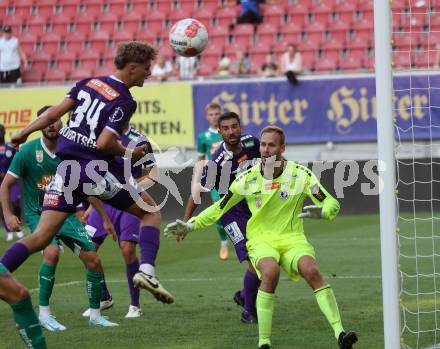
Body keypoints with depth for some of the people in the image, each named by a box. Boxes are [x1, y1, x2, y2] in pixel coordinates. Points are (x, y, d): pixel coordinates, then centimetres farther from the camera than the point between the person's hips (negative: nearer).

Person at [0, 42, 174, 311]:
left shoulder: (89, 83, 9)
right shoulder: (125, 102, -9)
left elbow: (54, 113, 7)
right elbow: (104, 143, -18)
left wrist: (24, 132, 19)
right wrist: (129, 153, -1)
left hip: (68, 168, 5)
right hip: (98, 170, -5)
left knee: (40, 238, 4)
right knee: (151, 212, 14)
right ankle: (147, 270, -5)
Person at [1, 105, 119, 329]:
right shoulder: (28, 151, -11)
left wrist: (105, 219, 10)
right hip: (38, 213, -4)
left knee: (93, 259, -5)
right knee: (52, 252, -31)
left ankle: (95, 315, 13)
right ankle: (44, 313, -19)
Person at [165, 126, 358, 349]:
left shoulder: (300, 174, -3)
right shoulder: (247, 179, 1)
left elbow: (332, 203, -5)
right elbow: (220, 208, 13)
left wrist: (322, 211, -29)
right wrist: (190, 225, 7)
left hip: (292, 238, 0)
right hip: (261, 239, 0)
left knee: (312, 271, -30)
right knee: (270, 272, -33)